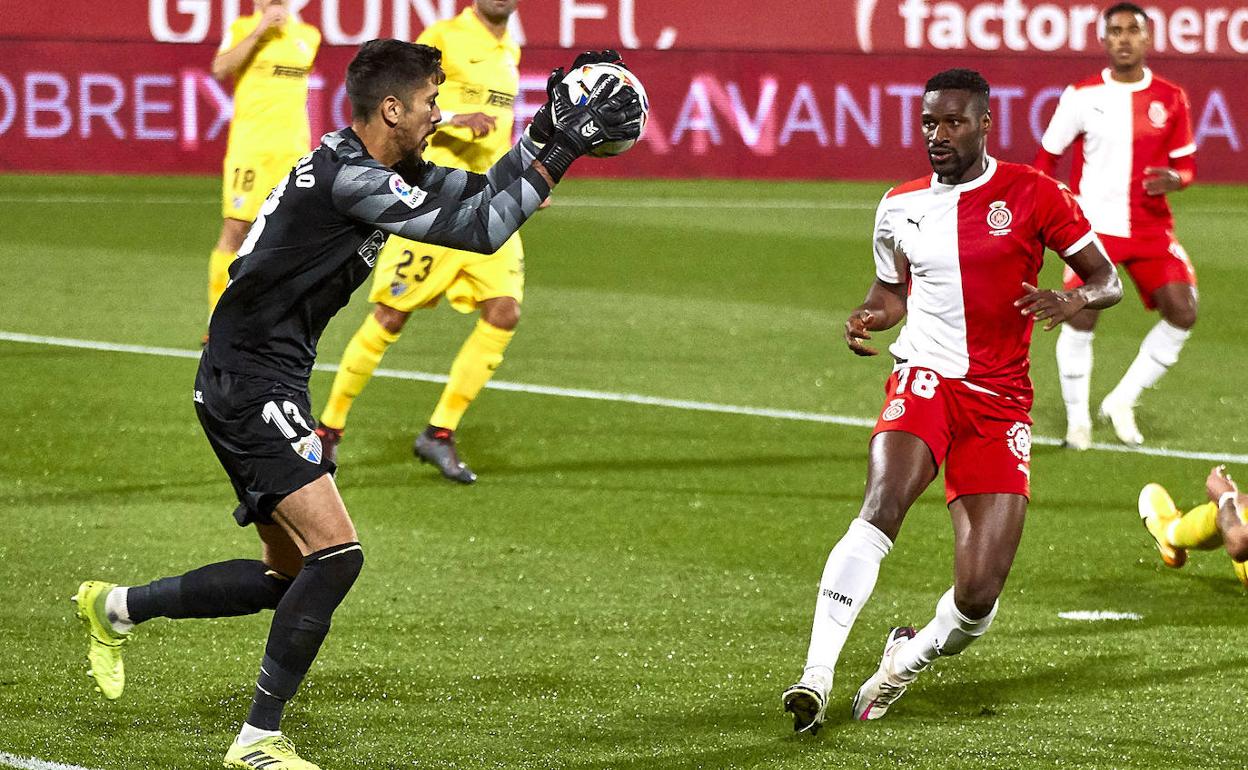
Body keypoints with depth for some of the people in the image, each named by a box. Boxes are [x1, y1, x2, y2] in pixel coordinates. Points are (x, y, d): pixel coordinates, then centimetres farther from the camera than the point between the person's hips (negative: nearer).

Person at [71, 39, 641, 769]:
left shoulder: (380, 166, 9)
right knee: (336, 553, -17)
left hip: (268, 386, 10)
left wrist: (545, 135, 3)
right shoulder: (348, 177, -21)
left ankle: (116, 607, 29)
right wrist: (558, 152, -18)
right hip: (249, 385, -10)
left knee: (289, 578, 16)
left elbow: (477, 194, 18)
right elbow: (478, 229, -22)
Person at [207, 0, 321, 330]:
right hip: (248, 146, -4)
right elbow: (220, 69, -14)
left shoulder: (308, 35, 15)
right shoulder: (243, 28, 3)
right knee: (235, 229, -10)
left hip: (293, 151, 4)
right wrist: (259, 31, -15)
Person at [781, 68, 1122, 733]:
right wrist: (870, 317, 2)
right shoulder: (900, 206, 9)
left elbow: (1107, 280, 3)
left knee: (978, 597, -8)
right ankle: (815, 678, -33)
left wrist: (1071, 301, -20)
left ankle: (908, 658, 26)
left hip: (1000, 401, -1)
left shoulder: (1032, 194, -1)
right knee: (881, 508, -31)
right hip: (925, 378, 1)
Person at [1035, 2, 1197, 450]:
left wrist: (1174, 178, -14)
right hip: (1094, 225, -2)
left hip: (1151, 228, 2)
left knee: (1182, 312, -12)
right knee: (1081, 317, -12)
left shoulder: (1171, 100, 3)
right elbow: (1047, 157, 7)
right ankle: (1077, 421, 7)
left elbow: (1186, 165, 9)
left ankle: (1122, 402, 5)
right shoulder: (1081, 96, -2)